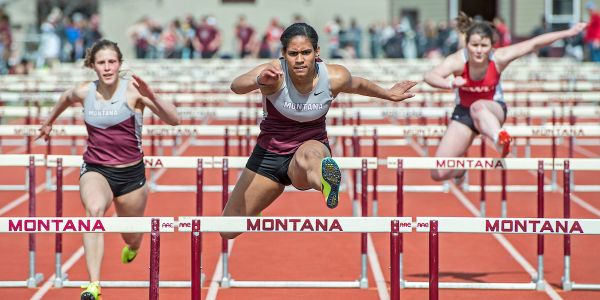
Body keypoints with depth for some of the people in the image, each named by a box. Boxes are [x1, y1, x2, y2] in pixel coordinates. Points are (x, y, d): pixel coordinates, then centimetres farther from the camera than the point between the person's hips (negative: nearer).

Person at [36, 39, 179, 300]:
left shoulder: (133, 90, -13)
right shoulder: (84, 92, -3)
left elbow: (173, 120, -21)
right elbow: (66, 98, 23)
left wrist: (151, 97, -35)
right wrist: (49, 122, 37)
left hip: (131, 173, 0)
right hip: (95, 169, 0)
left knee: (131, 237, 18)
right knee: (94, 209, -35)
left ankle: (132, 248, 62)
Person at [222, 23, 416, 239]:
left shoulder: (335, 77, -13)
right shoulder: (274, 74, -22)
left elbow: (358, 85, 12)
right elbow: (236, 86, -42)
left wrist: (388, 94, 26)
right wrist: (258, 81, -63)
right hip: (269, 153, 1)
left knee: (308, 154, -42)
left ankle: (324, 181, -76)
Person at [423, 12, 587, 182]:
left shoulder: (498, 58, -22)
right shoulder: (457, 60, -27)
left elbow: (534, 44, -17)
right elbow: (430, 76, -46)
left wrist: (568, 33, -19)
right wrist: (450, 84, -67)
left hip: (493, 109, -1)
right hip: (464, 111, 1)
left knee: (478, 108, -41)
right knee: (439, 173, -5)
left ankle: (500, 140, -70)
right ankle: (461, 168, 32)